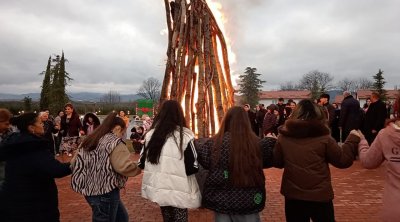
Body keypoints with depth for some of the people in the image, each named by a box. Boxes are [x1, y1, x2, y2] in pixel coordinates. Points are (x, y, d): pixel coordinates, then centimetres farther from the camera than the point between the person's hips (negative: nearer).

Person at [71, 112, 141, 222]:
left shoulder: (89, 140, 9)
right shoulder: (115, 143, -16)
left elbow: (75, 162, 13)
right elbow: (124, 167, -27)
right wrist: (139, 167, -10)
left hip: (90, 190, 9)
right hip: (105, 192, -9)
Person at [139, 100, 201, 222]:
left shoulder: (150, 135, -2)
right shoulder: (184, 135, -15)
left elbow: (141, 163, 4)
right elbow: (193, 167, -15)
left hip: (158, 188, 5)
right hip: (179, 191, -4)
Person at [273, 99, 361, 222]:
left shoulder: (283, 137, -7)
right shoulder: (323, 138, -12)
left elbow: (277, 162, 4)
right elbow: (343, 160, -2)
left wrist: (272, 144, 20)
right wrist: (353, 139, 10)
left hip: (292, 195, 2)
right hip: (320, 196, -1)